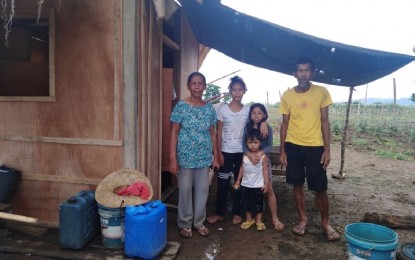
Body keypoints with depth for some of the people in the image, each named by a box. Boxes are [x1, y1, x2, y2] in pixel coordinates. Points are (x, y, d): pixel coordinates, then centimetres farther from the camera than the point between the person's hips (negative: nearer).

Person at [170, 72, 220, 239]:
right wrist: (173, 158, -12)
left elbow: (212, 134, 9)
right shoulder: (181, 106, -7)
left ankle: (199, 222, 29)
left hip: (204, 157, 4)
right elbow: (174, 133, -7)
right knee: (185, 190, 7)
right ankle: (185, 224, 25)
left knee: (202, 190, 11)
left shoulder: (209, 108, 4)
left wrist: (215, 157, 7)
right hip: (185, 157, -3)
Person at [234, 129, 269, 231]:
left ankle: (259, 221, 26)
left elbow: (265, 171, -8)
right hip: (245, 185, 4)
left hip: (258, 186, -4)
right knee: (246, 203, 14)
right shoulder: (245, 155, 0)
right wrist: (238, 181, 9)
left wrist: (266, 183, -10)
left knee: (258, 204, 9)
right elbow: (242, 168, 8)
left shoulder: (263, 156, -11)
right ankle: (249, 219, 31)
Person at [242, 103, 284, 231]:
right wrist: (250, 154, -29)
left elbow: (270, 146, -11)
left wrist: (260, 153, -30)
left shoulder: (268, 129, -2)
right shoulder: (247, 127, 0)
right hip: (249, 160, 1)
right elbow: (244, 145, -10)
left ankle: (275, 218, 3)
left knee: (269, 189, -3)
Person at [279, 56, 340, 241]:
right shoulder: (287, 95, 0)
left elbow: (325, 122, -1)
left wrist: (327, 149, -5)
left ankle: (325, 223, 24)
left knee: (320, 188, 3)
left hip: (315, 147, -1)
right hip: (293, 147, 2)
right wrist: (282, 150, 2)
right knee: (297, 184, 10)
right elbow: (285, 124, 5)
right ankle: (303, 220, 26)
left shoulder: (322, 92, -3)